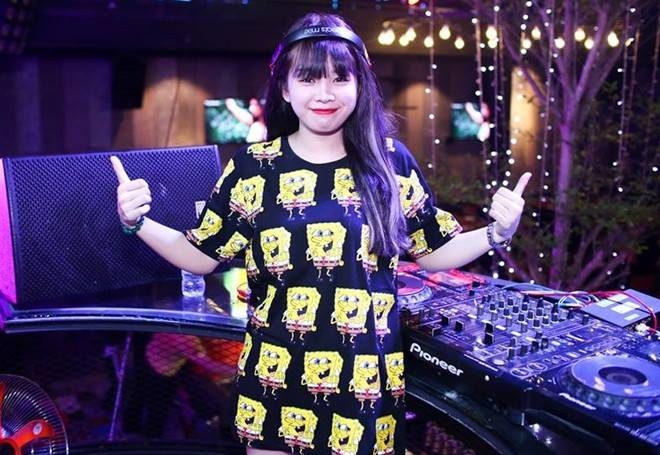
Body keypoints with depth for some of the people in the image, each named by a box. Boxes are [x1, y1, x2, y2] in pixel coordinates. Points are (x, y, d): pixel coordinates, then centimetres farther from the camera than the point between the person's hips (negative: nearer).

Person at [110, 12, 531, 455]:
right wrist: (137, 222, -8)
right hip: (275, 377, 0)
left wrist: (497, 232, -7)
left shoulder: (391, 161, -1)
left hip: (366, 379, 0)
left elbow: (432, 251, 8)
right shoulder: (253, 167, -3)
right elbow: (202, 255, 4)